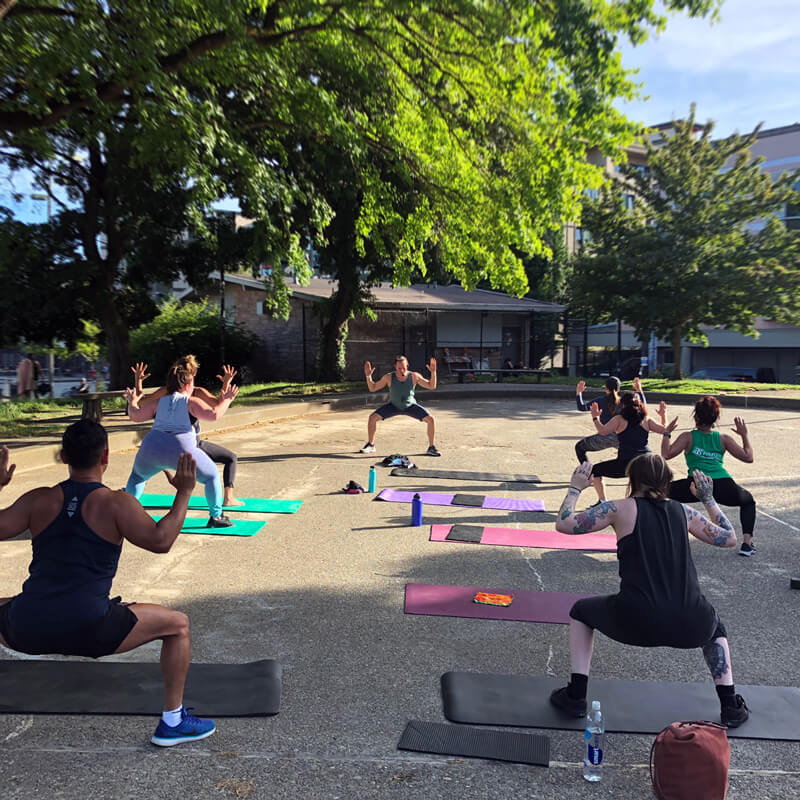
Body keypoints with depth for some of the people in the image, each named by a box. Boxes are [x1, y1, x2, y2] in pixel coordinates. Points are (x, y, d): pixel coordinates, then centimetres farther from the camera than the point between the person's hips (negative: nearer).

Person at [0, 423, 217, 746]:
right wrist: (184, 494, -2)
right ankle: (172, 722, 13)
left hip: (26, 629, 4)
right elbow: (160, 541, -13)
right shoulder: (116, 504, -5)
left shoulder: (38, 500, 6)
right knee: (177, 624, 11)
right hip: (88, 629, -4)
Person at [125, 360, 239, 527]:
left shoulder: (159, 402, 21)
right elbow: (214, 414, -6)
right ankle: (216, 516, 7)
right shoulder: (191, 402, 9)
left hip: (152, 447, 4)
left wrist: (132, 402, 38)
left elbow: (135, 416, 20)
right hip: (181, 450, -4)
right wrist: (226, 400, 8)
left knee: (137, 476, 34)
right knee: (212, 477, 14)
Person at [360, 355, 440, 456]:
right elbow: (372, 388, -13)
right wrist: (368, 376, -28)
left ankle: (431, 448, -1)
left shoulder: (414, 376, -23)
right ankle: (371, 445, 3)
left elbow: (431, 386, -19)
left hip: (410, 406, 0)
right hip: (394, 406, 0)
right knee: (373, 417, -17)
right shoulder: (389, 377, -22)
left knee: (431, 420, -19)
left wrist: (433, 372, -33)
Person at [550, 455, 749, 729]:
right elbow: (729, 538, 28)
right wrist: (708, 499, 37)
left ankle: (575, 696, 23)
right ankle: (731, 706, 33)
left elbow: (564, 523, 4)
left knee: (580, 612, 27)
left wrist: (575, 488, 19)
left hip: (635, 623, -3)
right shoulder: (683, 512, 14)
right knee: (715, 628, 41)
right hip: (690, 627, 3)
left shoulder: (622, 509, 4)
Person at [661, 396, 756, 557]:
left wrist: (666, 434, 14)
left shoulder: (688, 437, 10)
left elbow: (667, 454, 0)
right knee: (748, 501, 33)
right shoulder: (724, 438, 16)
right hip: (724, 486, 2)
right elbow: (748, 457, 14)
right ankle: (747, 542, 16)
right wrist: (744, 435, 26)